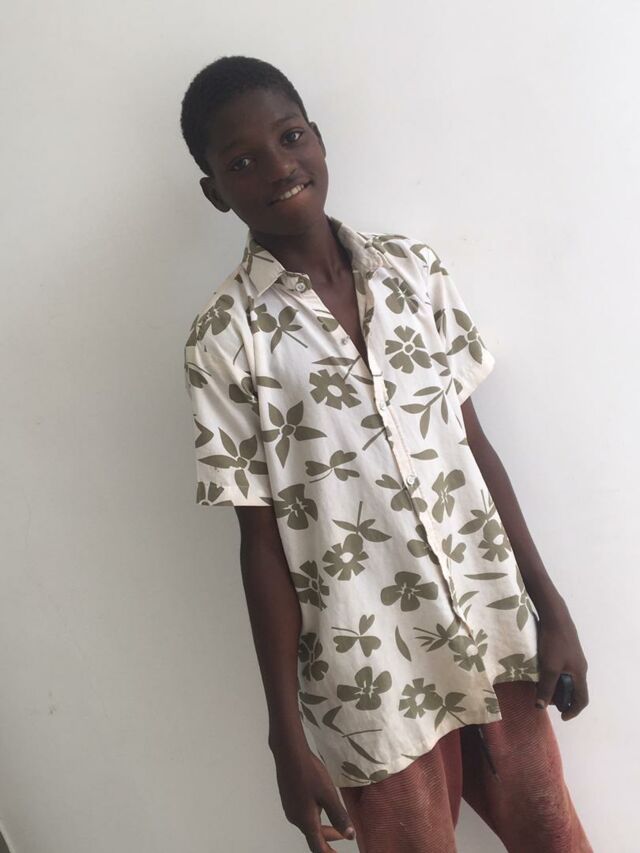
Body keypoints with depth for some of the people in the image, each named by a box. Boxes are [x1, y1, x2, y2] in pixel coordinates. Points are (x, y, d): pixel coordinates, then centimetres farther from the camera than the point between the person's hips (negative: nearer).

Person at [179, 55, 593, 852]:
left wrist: (550, 605, 5)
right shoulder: (225, 336, -11)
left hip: (497, 634, 4)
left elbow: (474, 444, 3)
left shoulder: (414, 268, 0)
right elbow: (261, 537, -9)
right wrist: (288, 733, -6)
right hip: (371, 680, -3)